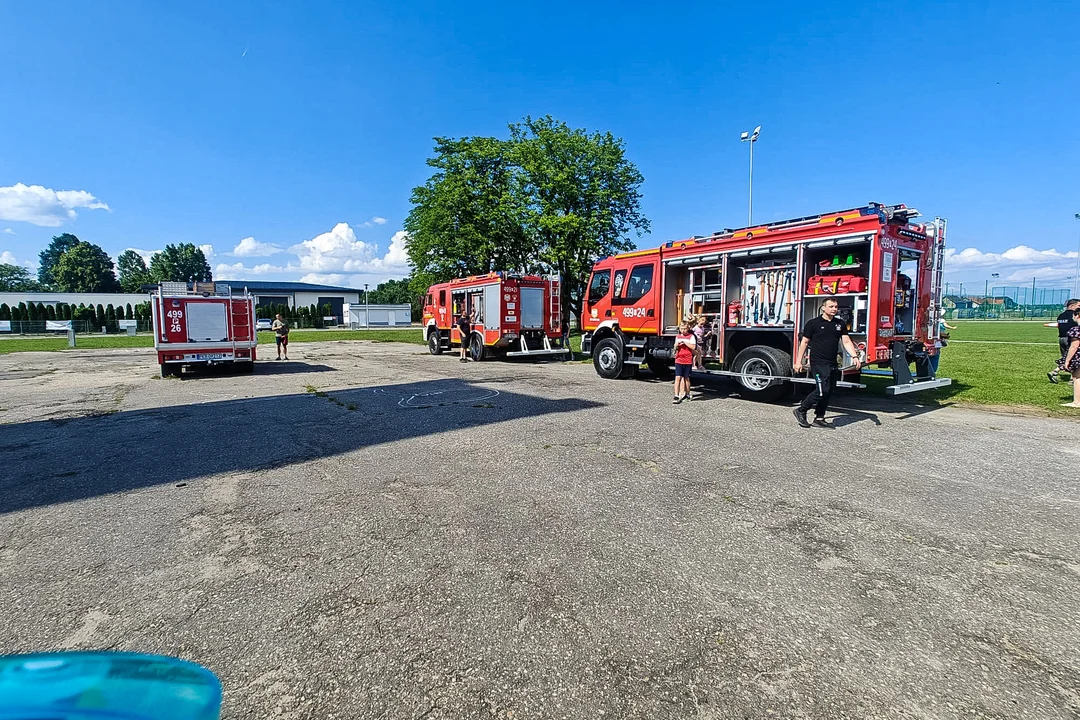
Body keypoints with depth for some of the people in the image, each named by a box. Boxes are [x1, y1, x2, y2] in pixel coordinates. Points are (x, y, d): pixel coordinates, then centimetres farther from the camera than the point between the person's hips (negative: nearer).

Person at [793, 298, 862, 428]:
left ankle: (819, 419, 16)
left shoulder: (840, 324, 13)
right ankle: (801, 410, 0)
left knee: (828, 392, 8)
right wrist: (798, 361, -4)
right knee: (822, 390, -15)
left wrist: (855, 356, -5)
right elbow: (804, 342, -1)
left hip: (833, 364, 7)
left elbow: (847, 342, 10)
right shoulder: (813, 323, -3)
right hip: (818, 363, -6)